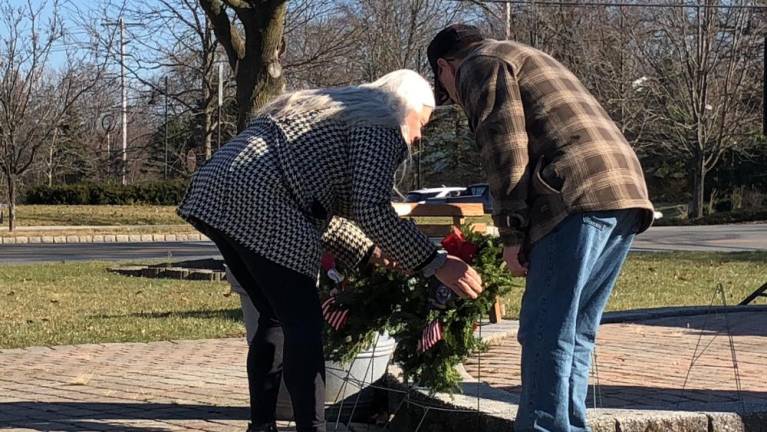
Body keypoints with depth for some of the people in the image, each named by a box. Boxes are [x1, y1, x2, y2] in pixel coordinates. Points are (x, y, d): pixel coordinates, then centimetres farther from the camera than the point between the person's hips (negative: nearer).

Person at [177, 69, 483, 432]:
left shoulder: (339, 109, 31)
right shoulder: (381, 125, 3)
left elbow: (319, 209, 29)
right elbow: (371, 209, -10)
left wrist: (369, 252, 25)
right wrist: (436, 264, -6)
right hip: (258, 204, -10)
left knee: (276, 318, 18)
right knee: (303, 323, -4)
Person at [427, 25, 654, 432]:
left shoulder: (481, 65, 7)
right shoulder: (528, 61, 36)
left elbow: (506, 151, -6)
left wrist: (512, 235, -6)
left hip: (579, 196, -9)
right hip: (625, 190, 9)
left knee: (546, 333, -6)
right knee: (575, 332, 12)